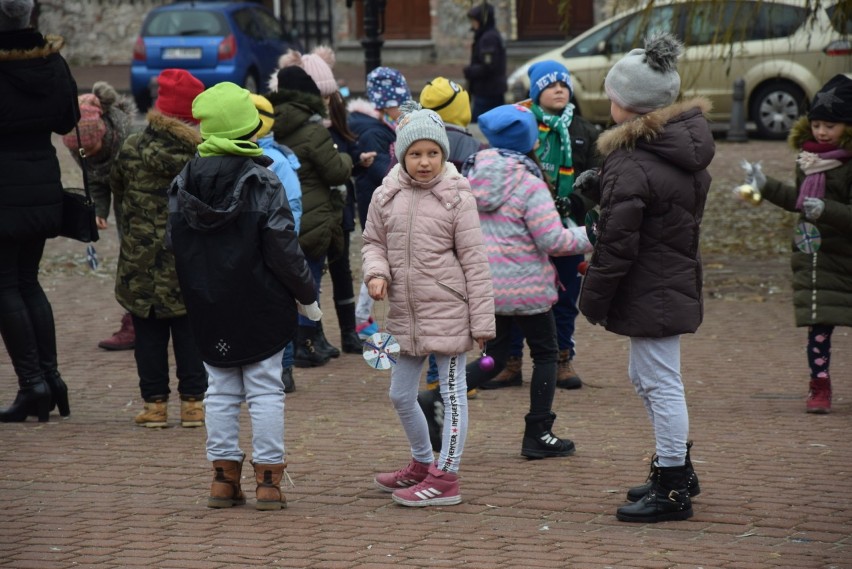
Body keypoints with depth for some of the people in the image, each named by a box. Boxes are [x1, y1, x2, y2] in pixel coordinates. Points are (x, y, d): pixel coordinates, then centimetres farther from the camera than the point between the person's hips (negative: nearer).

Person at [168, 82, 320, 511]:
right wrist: (307, 296, 0)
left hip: (207, 312, 3)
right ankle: (268, 480, 1)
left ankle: (223, 477, 11)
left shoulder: (181, 185, 1)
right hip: (260, 310, -3)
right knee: (265, 391, 2)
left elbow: (175, 249, 7)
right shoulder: (262, 184, -11)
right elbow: (283, 250, -11)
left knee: (221, 392, 11)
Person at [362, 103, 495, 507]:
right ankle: (422, 463, 36)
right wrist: (376, 273, -9)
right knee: (400, 394, 16)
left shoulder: (456, 198, -9)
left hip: (448, 310, -5)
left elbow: (474, 262, -8)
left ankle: (445, 477, 7)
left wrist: (482, 320, -9)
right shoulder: (386, 196, 1)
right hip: (405, 314, 5)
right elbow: (373, 242, 14)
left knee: (452, 393, 1)